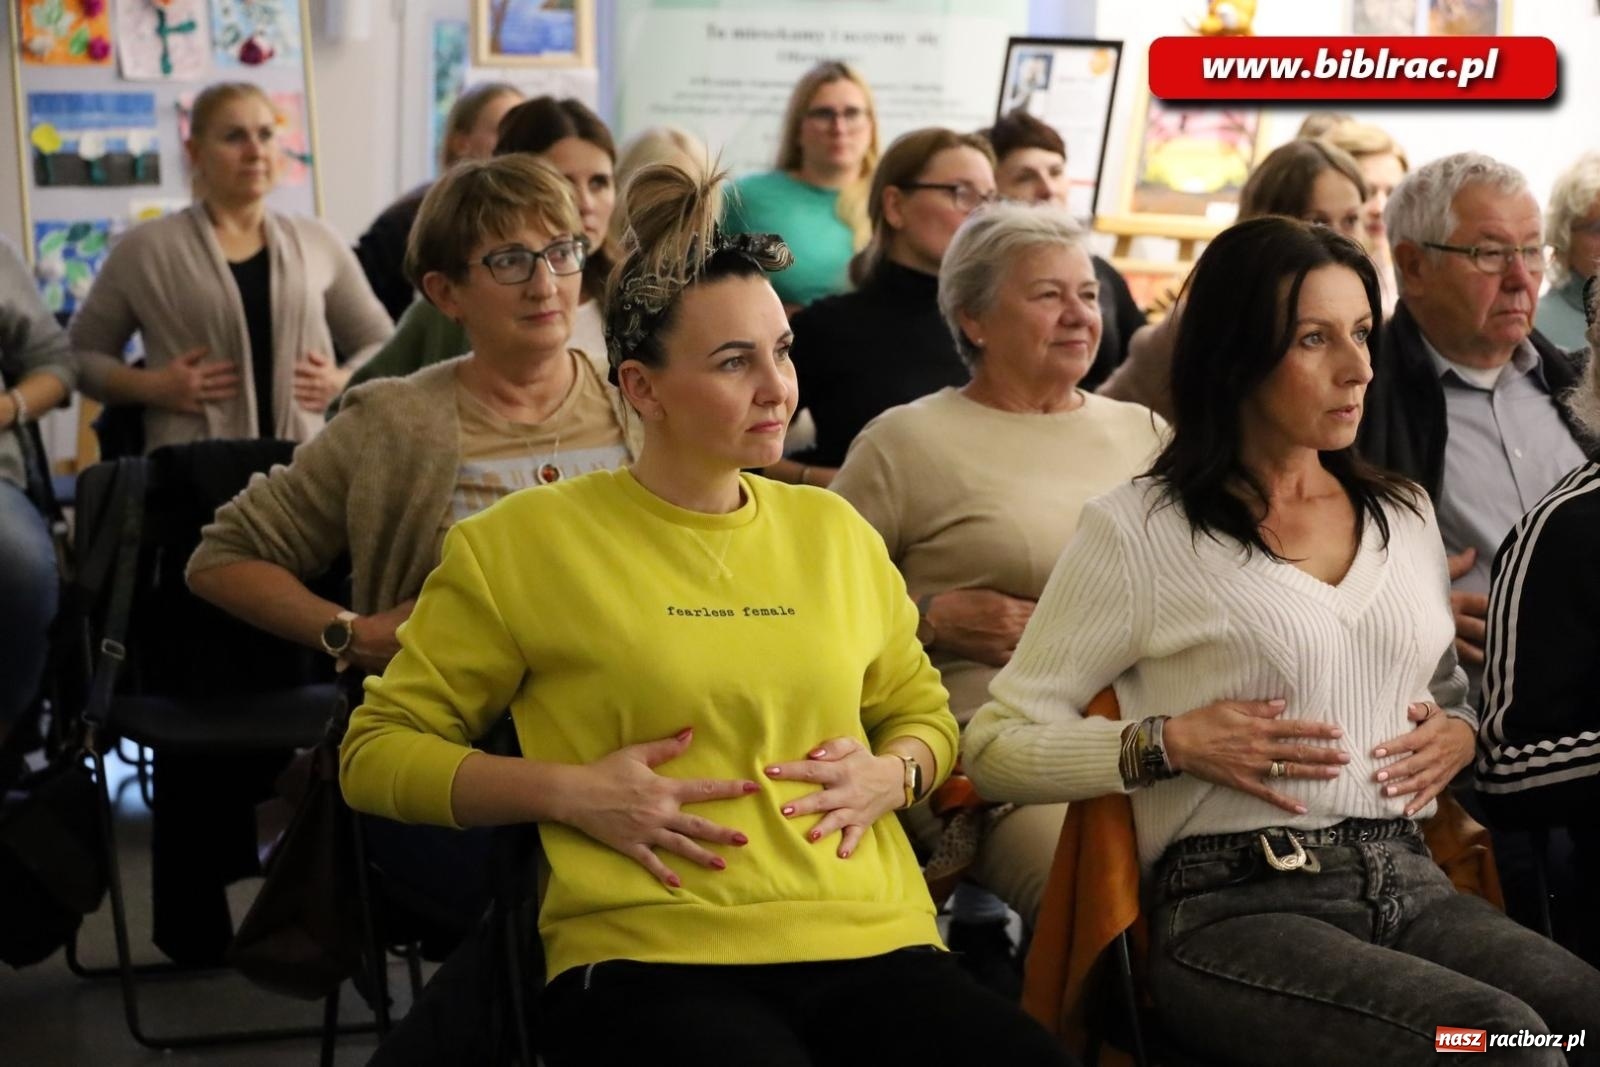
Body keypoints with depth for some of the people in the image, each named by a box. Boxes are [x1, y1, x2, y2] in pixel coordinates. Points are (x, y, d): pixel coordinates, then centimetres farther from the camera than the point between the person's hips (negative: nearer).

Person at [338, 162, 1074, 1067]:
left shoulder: (835, 533, 19)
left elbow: (924, 713, 32)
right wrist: (571, 793, -5)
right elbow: (377, 751, 10)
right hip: (651, 961, -4)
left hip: (871, 945, 4)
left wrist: (890, 774, 8)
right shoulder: (523, 543, 7)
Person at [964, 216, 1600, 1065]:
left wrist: (1458, 732, 10)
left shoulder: (1405, 516, 19)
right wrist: (1170, 745, -10)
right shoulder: (1137, 532, 3)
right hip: (1235, 906, -5)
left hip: (1412, 888, 5)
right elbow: (995, 745, 4)